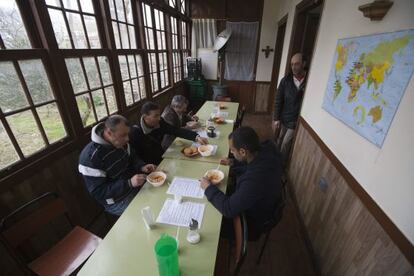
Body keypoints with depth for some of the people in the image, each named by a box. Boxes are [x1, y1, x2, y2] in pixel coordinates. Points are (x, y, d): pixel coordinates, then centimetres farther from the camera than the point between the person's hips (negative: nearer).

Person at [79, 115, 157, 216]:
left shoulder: (121, 142, -7)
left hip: (136, 183, 7)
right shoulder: (90, 157, -25)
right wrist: (129, 183, -33)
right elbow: (98, 192, -22)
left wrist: (142, 167, -10)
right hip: (117, 201, -6)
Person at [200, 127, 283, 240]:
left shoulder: (255, 180, -44)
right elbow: (252, 164, 5)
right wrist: (233, 163, -5)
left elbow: (228, 209, -33)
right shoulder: (266, 150, -20)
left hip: (253, 220, -7)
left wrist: (208, 188, -22)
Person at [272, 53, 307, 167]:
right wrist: (276, 119, -5)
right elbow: (278, 101, -1)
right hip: (283, 119, 3)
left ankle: (281, 166, 25)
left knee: (285, 145, 4)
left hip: (296, 122, -2)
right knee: (278, 143, 14)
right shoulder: (286, 80, -3)